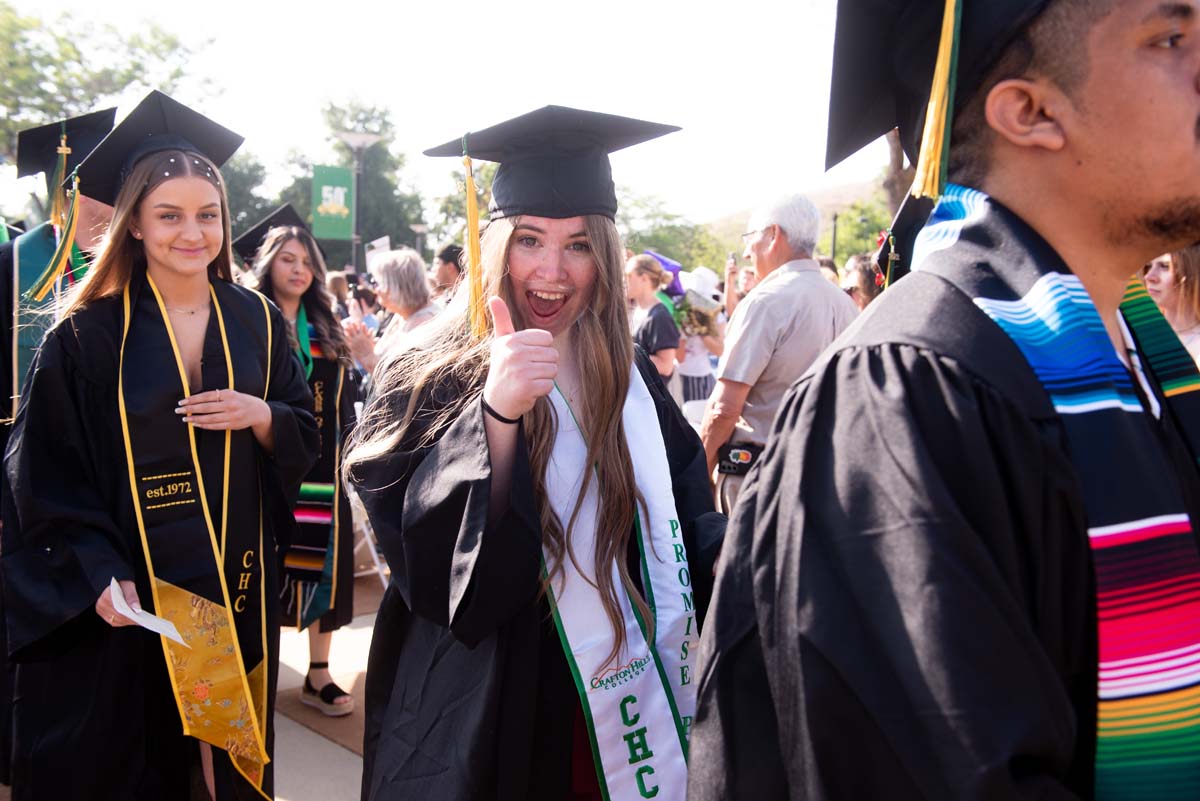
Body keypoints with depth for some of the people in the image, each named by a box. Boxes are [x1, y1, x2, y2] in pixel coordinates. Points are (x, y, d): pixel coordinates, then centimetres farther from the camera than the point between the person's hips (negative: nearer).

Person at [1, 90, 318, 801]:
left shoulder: (257, 322, 2)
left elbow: (306, 438, 6)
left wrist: (260, 415, -15)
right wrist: (99, 575, -18)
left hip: (239, 583, 3)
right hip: (127, 592, -3)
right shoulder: (88, 336, -8)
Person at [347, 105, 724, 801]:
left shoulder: (630, 379, 2)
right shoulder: (434, 375, -11)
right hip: (492, 714, -4)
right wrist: (493, 411, -34)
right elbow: (416, 551, -22)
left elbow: (688, 528, 8)